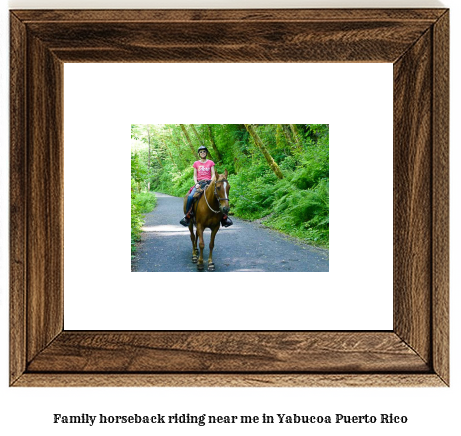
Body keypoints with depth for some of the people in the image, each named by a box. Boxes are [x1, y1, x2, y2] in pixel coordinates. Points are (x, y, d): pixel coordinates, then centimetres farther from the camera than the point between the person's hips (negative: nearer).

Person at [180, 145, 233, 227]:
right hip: (199, 183, 1)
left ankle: (224, 217, -16)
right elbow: (195, 175, 12)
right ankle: (187, 216, -13)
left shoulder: (210, 162, 11)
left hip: (209, 182, -1)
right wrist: (196, 183, -6)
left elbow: (213, 174, 6)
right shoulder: (196, 163, 14)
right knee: (190, 197, -27)